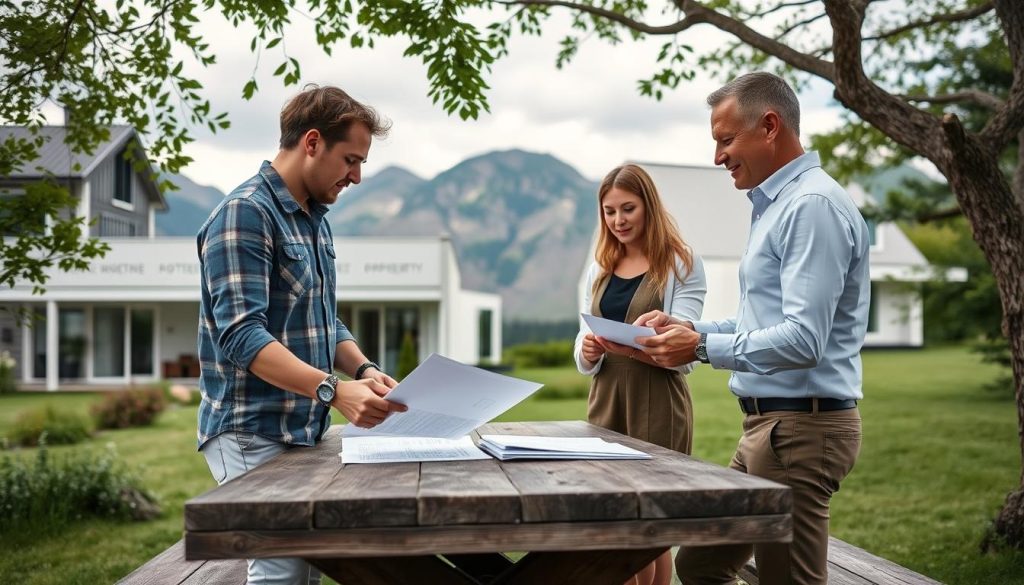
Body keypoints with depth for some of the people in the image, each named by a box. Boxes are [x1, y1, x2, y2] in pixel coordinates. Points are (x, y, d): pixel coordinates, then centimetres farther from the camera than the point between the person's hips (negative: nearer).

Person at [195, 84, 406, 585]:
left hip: (305, 431, 9)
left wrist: (364, 370, 0)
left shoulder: (315, 220, 14)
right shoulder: (246, 213, -15)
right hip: (254, 435, -9)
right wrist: (334, 391, -34)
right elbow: (241, 335, -25)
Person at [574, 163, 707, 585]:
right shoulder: (598, 270, 14)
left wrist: (630, 347, -29)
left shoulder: (682, 265, -2)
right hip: (605, 401, 5)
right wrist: (587, 352, -13)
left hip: (658, 404, -5)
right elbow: (585, 360, 11)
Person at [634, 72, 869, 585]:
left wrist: (702, 346, -15)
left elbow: (802, 340, -24)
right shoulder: (774, 205, 16)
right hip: (768, 424, 10)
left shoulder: (813, 205, -16)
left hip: (801, 427, -10)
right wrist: (690, 328, 9)